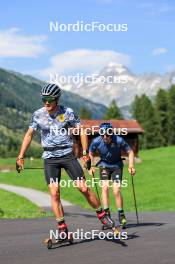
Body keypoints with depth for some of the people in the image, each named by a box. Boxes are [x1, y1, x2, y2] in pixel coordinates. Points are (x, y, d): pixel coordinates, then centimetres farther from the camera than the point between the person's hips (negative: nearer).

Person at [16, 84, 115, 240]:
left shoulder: (67, 112, -6)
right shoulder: (38, 115, -1)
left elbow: (81, 131, 0)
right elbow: (29, 135, 7)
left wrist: (85, 153, -5)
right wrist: (21, 157, 3)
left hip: (68, 155, -1)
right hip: (50, 158, 1)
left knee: (84, 188, -6)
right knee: (54, 194, -8)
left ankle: (102, 215, 14)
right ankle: (62, 229, -1)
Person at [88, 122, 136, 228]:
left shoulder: (119, 140, -26)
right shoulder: (96, 142, -21)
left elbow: (130, 152, -11)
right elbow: (91, 154, -1)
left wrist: (131, 166, -22)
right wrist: (91, 166, -13)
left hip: (117, 165, -1)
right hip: (104, 165, 1)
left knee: (116, 190, -12)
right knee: (105, 187, -18)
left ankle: (121, 216, 2)